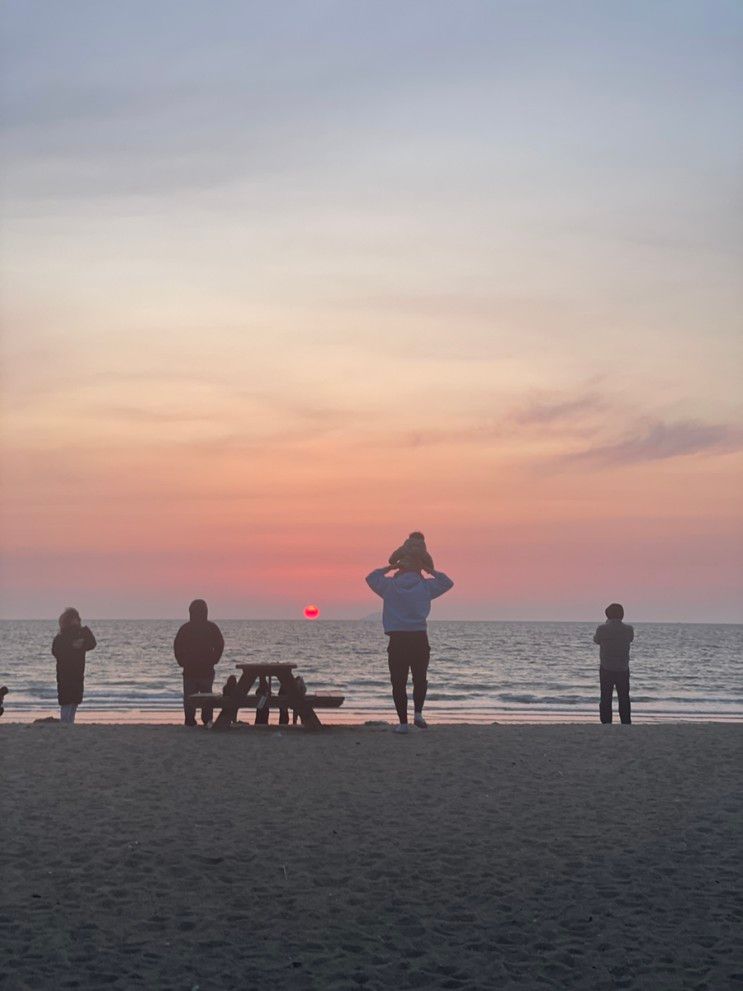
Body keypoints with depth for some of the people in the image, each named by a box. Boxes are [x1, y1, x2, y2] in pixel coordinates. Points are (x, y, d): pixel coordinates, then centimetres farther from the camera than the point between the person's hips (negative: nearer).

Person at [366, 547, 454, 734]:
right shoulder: (426, 586, 3)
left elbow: (371, 578, 22)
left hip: (397, 639, -1)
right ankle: (418, 713, 0)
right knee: (420, 679, 17)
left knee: (399, 682, 4)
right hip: (420, 638, 1)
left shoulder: (390, 586, 3)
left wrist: (390, 567, 22)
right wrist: (430, 570, 20)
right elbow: (447, 582, 19)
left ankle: (403, 722, 2)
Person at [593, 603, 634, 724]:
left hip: (606, 670, -1)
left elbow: (596, 640, 7)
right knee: (624, 699, 10)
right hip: (623, 669, 1)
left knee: (606, 699, 5)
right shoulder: (628, 629, -7)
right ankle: (626, 724, 8)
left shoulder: (602, 629, -13)